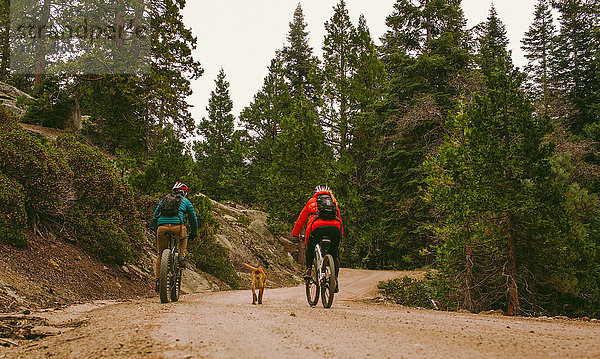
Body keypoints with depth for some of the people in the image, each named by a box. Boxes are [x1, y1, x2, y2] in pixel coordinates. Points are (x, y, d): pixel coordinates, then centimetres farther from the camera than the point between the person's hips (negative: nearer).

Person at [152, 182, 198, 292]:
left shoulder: (164, 199, 30)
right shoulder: (186, 201, 22)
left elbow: (155, 218, 31)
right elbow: (193, 218, 27)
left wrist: (156, 233, 40)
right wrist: (194, 233, 39)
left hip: (161, 227, 2)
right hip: (177, 226, -2)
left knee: (161, 254, 16)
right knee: (183, 237, 35)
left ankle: (158, 280, 7)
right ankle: (182, 255, 15)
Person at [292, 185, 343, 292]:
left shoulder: (311, 201, 31)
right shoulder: (333, 201, 35)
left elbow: (301, 219, 36)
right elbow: (339, 217, 41)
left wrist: (295, 234, 47)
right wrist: (341, 234, 54)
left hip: (317, 227, -1)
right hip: (335, 227, 1)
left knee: (310, 248, 29)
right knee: (334, 254, 21)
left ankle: (308, 269, 11)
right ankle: (335, 279, 8)